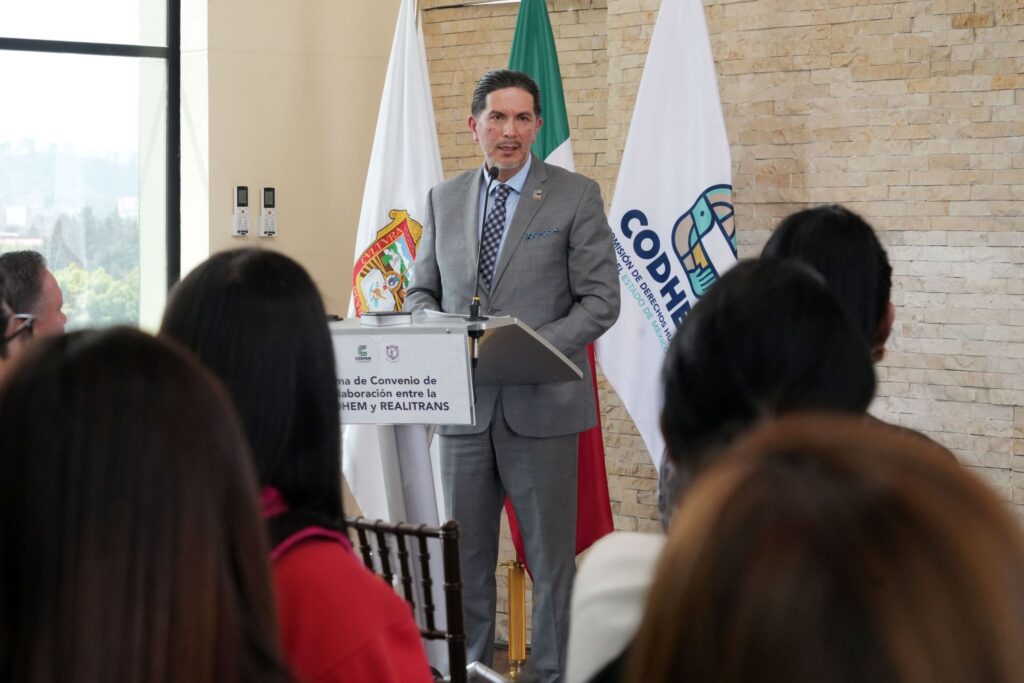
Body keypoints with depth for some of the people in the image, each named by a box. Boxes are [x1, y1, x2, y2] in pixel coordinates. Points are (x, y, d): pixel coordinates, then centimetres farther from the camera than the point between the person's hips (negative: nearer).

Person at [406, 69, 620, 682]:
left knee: (551, 555, 3)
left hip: (540, 403, -4)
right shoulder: (444, 200, 11)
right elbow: (423, 291, 16)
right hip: (464, 402, 4)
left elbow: (601, 301, -6)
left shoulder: (576, 197, -2)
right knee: (465, 552, 9)